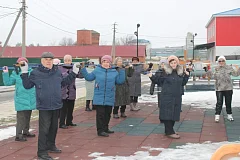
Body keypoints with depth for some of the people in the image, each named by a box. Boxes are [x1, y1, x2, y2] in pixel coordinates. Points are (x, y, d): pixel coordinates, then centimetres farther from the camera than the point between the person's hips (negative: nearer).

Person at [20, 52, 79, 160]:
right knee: (44, 129, -6)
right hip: (44, 106, -6)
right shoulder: (35, 73, -6)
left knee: (54, 127, 18)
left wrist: (74, 73, 21)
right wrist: (25, 73, -10)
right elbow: (27, 85, 0)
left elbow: (64, 82, 22)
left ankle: (51, 145, 36)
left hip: (56, 105, 6)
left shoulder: (57, 72, 7)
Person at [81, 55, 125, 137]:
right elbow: (88, 77, 11)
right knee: (100, 113, -4)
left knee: (107, 113, 13)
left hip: (110, 98, 3)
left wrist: (122, 71, -2)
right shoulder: (97, 70, 2)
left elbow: (120, 81, 4)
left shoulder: (114, 72, 6)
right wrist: (83, 69, 4)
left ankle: (105, 128, 28)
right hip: (99, 97, -3)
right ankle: (100, 130, 2)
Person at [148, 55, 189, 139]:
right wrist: (152, 77, -12)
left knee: (174, 113, 9)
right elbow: (159, 81, 0)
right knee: (167, 113, -6)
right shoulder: (165, 72, -4)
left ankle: (169, 130, 21)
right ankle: (169, 132, -2)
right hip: (167, 96, -5)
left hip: (177, 97, 5)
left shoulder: (180, 72, 8)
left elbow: (182, 83, 17)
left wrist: (186, 76, 7)